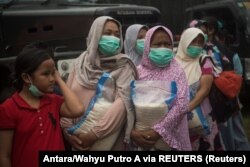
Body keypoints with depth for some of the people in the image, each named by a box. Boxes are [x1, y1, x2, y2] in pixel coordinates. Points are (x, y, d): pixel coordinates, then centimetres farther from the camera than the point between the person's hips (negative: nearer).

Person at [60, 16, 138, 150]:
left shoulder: (123, 66, -6)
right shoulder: (80, 63, 4)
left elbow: (122, 102, -18)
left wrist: (94, 135, -23)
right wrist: (67, 130, -9)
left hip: (109, 140, -3)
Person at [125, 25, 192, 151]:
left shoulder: (177, 72, -1)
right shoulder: (138, 72, 2)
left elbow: (181, 106, -12)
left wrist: (157, 131, -19)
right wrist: (132, 132, -17)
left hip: (169, 137, -1)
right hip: (140, 137, 1)